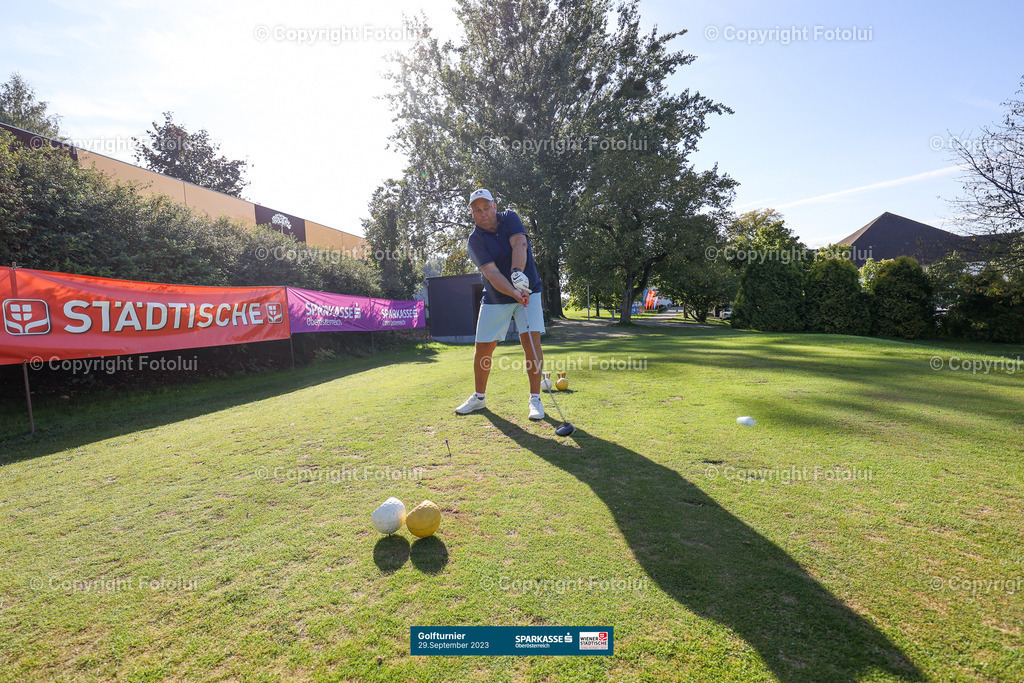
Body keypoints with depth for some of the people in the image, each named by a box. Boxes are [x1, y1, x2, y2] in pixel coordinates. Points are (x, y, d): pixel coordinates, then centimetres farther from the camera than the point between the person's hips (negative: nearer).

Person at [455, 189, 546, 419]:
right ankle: (479, 397, 23)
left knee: (531, 340, -14)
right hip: (495, 299, 0)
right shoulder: (475, 240, -11)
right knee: (483, 348, 2)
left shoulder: (510, 218, -4)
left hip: (528, 290, 0)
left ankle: (535, 399, -4)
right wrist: (514, 292, -42)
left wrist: (518, 272, -42)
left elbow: (520, 244, -23)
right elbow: (491, 272, -25)